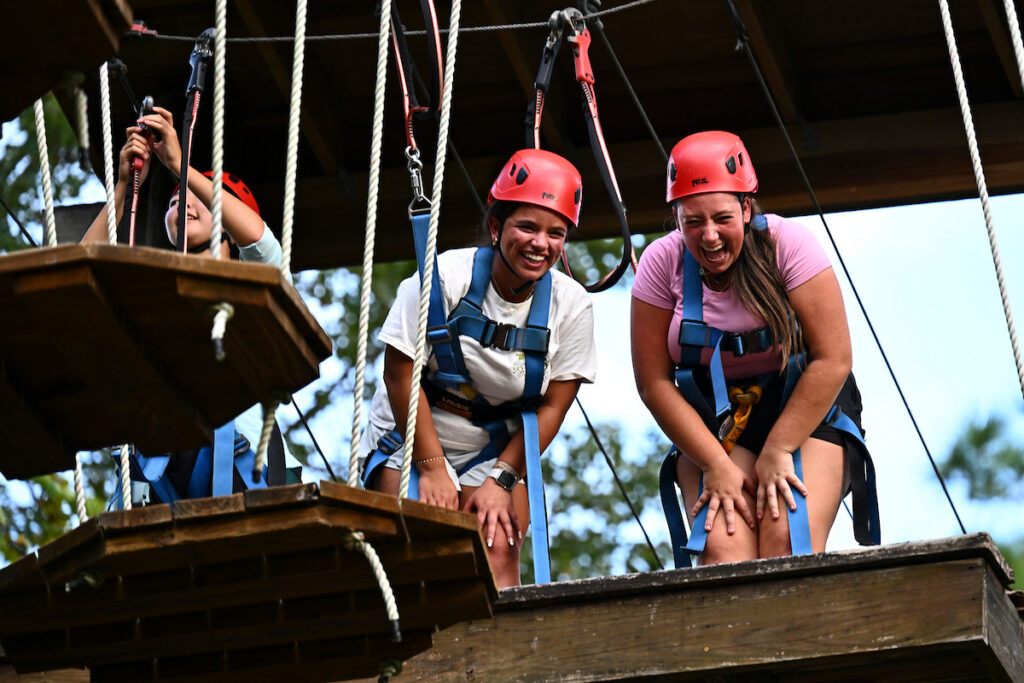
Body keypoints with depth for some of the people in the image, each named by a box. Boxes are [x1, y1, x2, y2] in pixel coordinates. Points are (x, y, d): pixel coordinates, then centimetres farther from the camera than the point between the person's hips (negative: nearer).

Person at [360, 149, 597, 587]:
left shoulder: (571, 305, -9)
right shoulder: (444, 277, -18)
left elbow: (551, 407, -4)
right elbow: (401, 374, -14)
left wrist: (501, 479, -12)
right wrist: (432, 468, -16)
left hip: (497, 452, 3)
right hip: (413, 440, -2)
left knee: (499, 553, -18)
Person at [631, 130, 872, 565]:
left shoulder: (786, 244, -14)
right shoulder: (661, 263, -7)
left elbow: (832, 359, -14)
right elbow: (654, 383, -6)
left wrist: (777, 451, -18)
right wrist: (716, 464, -15)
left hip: (806, 408, -1)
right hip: (711, 422, 2)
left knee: (789, 547, -26)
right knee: (724, 552, -23)